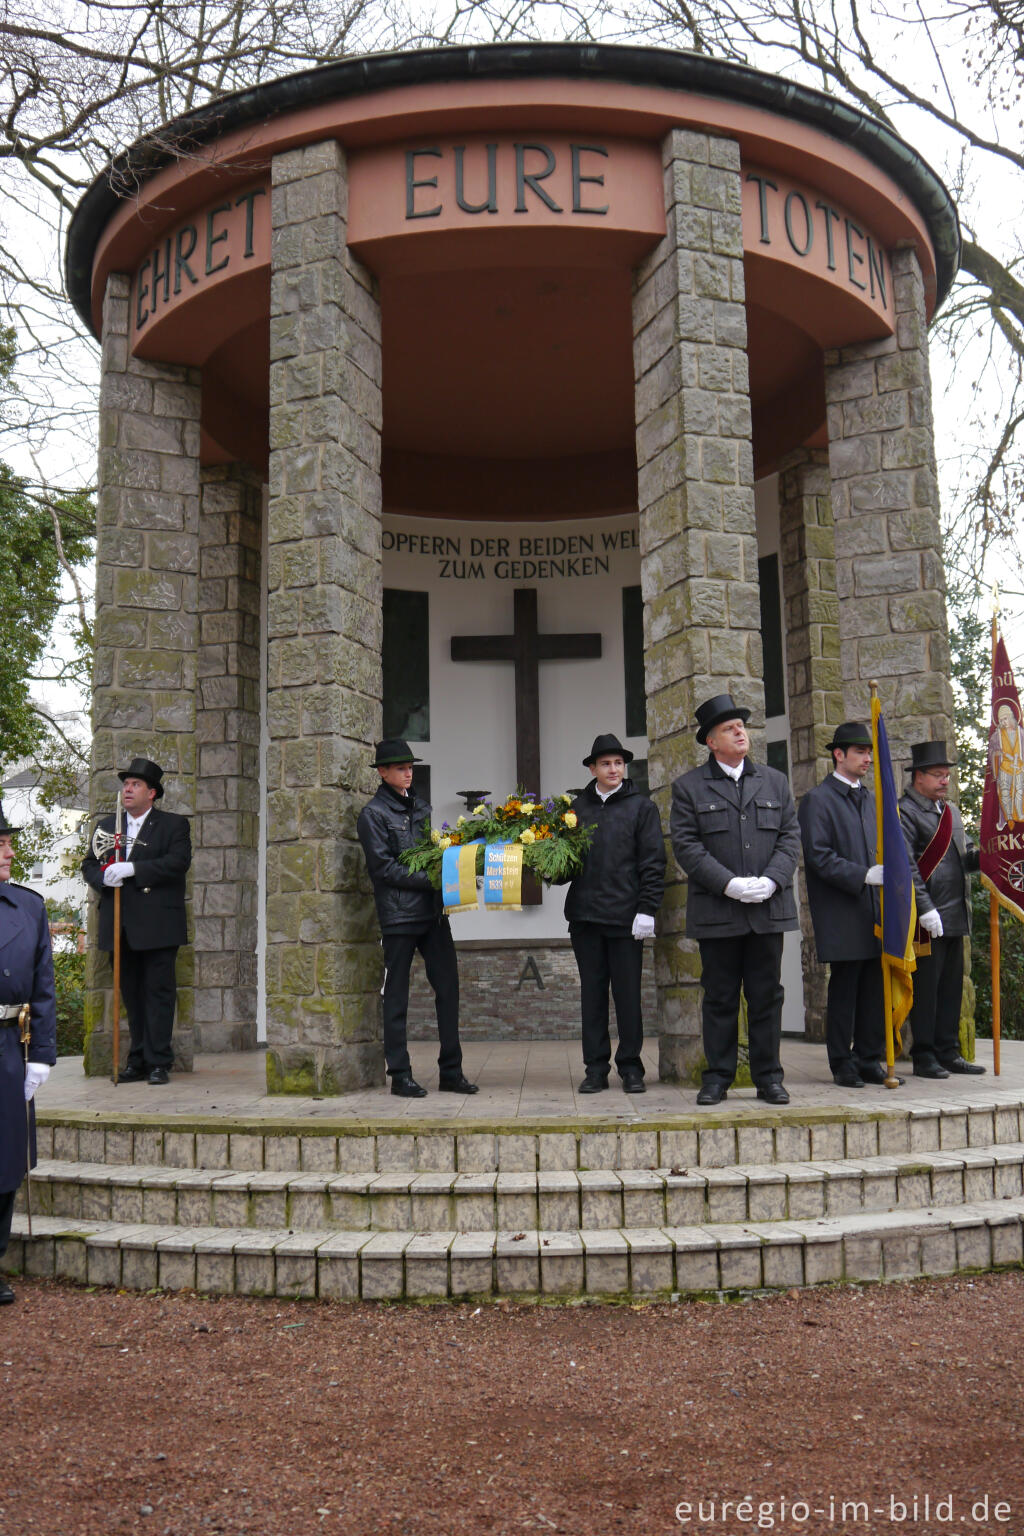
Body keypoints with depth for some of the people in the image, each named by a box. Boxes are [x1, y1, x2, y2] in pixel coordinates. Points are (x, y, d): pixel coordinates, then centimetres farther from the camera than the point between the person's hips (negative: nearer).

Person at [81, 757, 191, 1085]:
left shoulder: (173, 824, 2)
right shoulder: (107, 825, 18)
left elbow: (178, 861, -13)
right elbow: (89, 864, 14)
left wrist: (132, 869, -19)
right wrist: (104, 877, -10)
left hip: (157, 927, -5)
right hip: (120, 927, 5)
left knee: (159, 993, -3)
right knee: (131, 994, 10)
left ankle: (159, 1062, 1)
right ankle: (138, 1061, 17)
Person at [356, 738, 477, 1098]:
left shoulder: (420, 808, 16)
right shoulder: (373, 814, -2)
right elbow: (383, 868, -10)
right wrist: (430, 879, -16)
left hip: (432, 910, 6)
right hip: (398, 915, -6)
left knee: (448, 988, 3)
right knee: (396, 997, 2)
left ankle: (451, 1071, 11)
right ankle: (400, 1075, 11)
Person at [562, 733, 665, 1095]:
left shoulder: (641, 807, 4)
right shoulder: (577, 807, 12)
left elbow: (653, 862, 0)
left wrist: (647, 909, -8)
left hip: (626, 915, -3)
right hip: (585, 914, 3)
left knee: (628, 993, 2)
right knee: (592, 993, 7)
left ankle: (630, 1067, 12)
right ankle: (595, 1068, 14)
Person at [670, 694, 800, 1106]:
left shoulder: (775, 782, 14)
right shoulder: (689, 787, 3)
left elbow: (790, 836, 8)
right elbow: (686, 845, -5)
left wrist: (771, 880, -9)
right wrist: (730, 884, -14)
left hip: (769, 909, 2)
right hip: (717, 913, -2)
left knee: (766, 995, 6)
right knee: (719, 997, 4)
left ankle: (768, 1076, 15)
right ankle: (717, 1077, 13)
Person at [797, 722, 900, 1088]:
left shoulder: (871, 800, 19)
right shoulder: (817, 799, -4)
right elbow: (819, 856, -13)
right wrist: (865, 875, -20)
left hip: (875, 914, 7)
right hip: (842, 917, -6)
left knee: (875, 989, 7)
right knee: (844, 990, 0)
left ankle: (869, 1059, 17)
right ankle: (843, 1065, 9)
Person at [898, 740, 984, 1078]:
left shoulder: (951, 811, 19)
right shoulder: (905, 812, -9)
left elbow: (963, 857, 21)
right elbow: (905, 866, -16)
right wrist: (925, 910, -21)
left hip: (955, 917, 8)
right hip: (927, 919, -8)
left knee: (952, 986, 12)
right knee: (925, 988, -3)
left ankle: (948, 1053, 20)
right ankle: (924, 1056, 6)